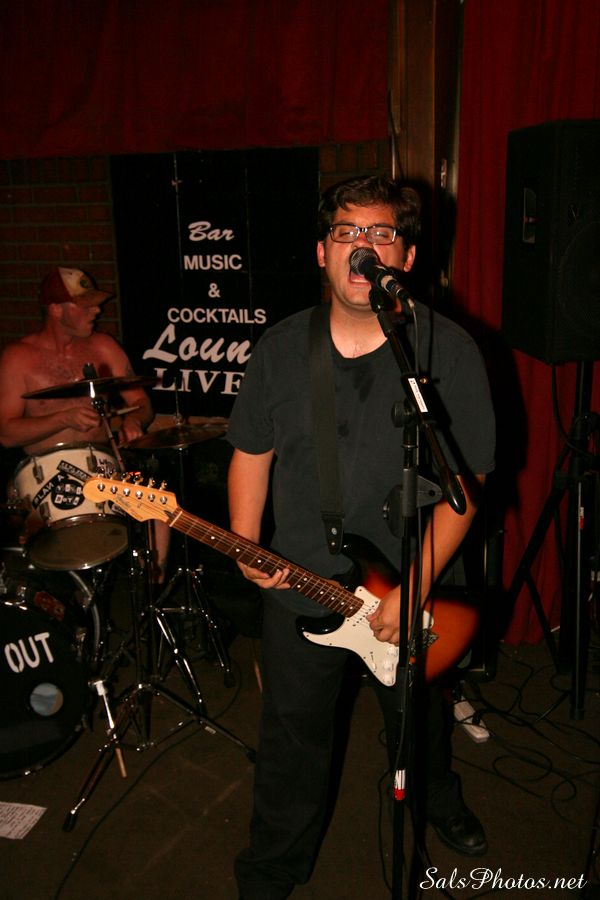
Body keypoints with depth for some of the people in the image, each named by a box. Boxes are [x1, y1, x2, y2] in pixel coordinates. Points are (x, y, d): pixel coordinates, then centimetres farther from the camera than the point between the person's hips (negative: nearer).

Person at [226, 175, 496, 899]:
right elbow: (251, 452, 4)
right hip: (298, 591, 1)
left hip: (413, 592, -1)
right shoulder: (280, 347, -4)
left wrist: (414, 588, -18)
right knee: (291, 747, 15)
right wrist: (246, 548, -10)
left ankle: (439, 801, 58)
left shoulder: (447, 350, -13)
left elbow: (465, 481, -12)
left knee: (418, 721, 25)